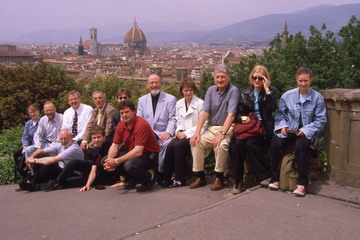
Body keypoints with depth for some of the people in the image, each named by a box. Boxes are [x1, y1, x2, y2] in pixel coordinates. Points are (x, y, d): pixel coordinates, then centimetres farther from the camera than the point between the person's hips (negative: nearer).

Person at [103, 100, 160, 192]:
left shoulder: (141, 124, -24)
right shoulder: (121, 125, -1)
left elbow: (138, 151, -29)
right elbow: (115, 146, 4)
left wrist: (116, 161, -30)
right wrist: (109, 160, -18)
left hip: (149, 155, -8)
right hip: (132, 154, 8)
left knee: (129, 165, -38)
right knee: (104, 161, -7)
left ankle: (150, 178, -5)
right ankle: (133, 179, 10)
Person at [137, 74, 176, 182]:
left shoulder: (170, 99, 9)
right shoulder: (142, 100, 19)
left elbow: (172, 119, 2)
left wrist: (168, 132, -17)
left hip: (163, 134, -2)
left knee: (168, 143, -35)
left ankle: (160, 172, -18)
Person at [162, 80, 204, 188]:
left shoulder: (200, 103, -4)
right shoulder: (179, 103, 16)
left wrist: (186, 133, -13)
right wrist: (178, 130, -2)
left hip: (193, 135, -5)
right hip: (182, 134, 5)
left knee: (178, 145, -30)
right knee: (170, 146, -25)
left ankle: (180, 179, -20)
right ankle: (166, 178, -17)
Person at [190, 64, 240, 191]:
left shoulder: (233, 91, -9)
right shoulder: (211, 90, 8)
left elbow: (231, 114, -19)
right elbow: (204, 112, 0)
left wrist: (222, 134, -29)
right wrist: (197, 132, -12)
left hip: (227, 128, -5)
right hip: (211, 128, 5)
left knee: (221, 145, -33)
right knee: (196, 142, -17)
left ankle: (219, 177, -15)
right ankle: (200, 177, -6)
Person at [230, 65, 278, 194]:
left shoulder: (271, 91, 8)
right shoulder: (245, 93, 17)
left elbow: (273, 108, -12)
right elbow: (239, 113, 17)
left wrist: (266, 89, -12)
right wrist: (241, 118, -6)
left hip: (263, 127, -3)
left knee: (251, 143, -32)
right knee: (236, 143, -28)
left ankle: (264, 176, -13)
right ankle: (238, 180, -18)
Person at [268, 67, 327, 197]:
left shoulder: (317, 98, -1)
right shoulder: (287, 95, 4)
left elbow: (321, 120, 0)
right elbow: (280, 114, 11)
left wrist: (306, 130, -13)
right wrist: (282, 125, -9)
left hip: (306, 132, -2)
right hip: (288, 130, 2)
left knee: (300, 146, -34)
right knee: (275, 144, -26)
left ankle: (302, 183, -18)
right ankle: (275, 178, -8)